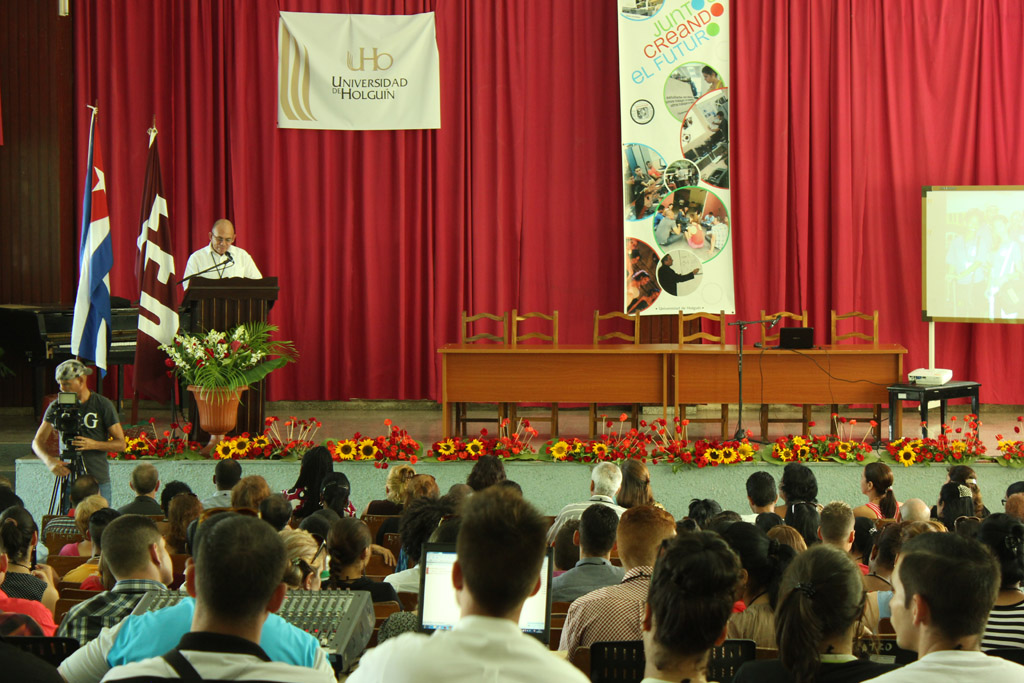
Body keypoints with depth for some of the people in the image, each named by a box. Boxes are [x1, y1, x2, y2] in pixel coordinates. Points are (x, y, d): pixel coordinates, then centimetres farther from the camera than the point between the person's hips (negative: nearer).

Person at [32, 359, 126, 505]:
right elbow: (37, 442, 3)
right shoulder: (56, 407, 4)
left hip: (99, 481, -1)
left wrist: (94, 444, -18)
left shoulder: (103, 405, -1)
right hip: (67, 479, 2)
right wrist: (49, 460, -18)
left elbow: (121, 444, -1)